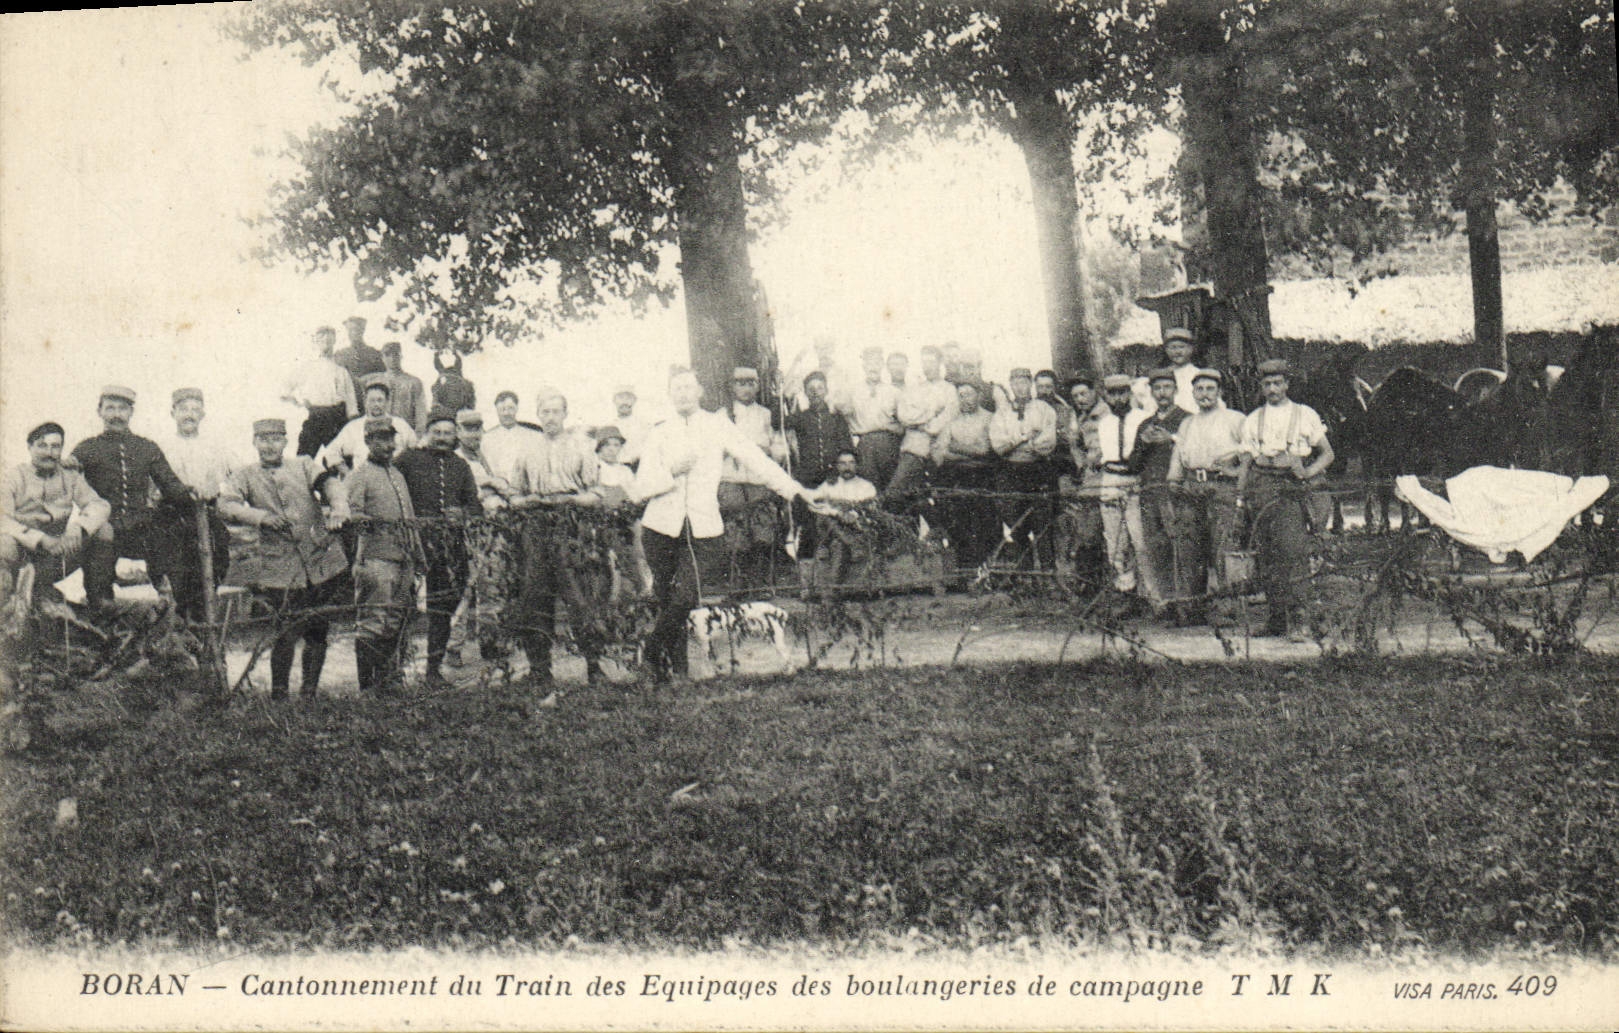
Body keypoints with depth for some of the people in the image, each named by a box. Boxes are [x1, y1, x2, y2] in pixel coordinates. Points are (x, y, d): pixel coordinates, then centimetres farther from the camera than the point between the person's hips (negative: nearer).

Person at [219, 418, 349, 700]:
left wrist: (339, 509, -27)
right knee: (287, 631, -9)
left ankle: (310, 690, 20)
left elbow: (328, 485, -4)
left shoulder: (304, 466, 14)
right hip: (278, 567, -2)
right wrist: (261, 516, -27)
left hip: (322, 563, 2)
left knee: (318, 630, 5)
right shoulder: (243, 476, 9)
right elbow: (226, 505, -9)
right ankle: (278, 694, 5)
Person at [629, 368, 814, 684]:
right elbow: (638, 491, 2)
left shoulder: (718, 427, 8)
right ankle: (675, 668, 19)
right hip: (662, 525, 1)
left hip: (702, 527, -1)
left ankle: (654, 652, 10)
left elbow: (755, 459, 5)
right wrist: (672, 472, -11)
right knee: (666, 597, 2)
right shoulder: (659, 435, 9)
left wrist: (794, 490, -1)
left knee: (685, 596, -13)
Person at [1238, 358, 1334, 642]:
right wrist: (1239, 493, 7)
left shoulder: (1306, 415, 13)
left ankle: (1296, 619, -20)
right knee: (1268, 554, -1)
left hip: (1293, 486, -3)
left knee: (1293, 549, -16)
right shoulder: (1253, 421, 20)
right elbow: (1246, 461, 20)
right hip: (1262, 487, 3)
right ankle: (1276, 617, 5)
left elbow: (1327, 454, 14)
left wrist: (1308, 472, -5)